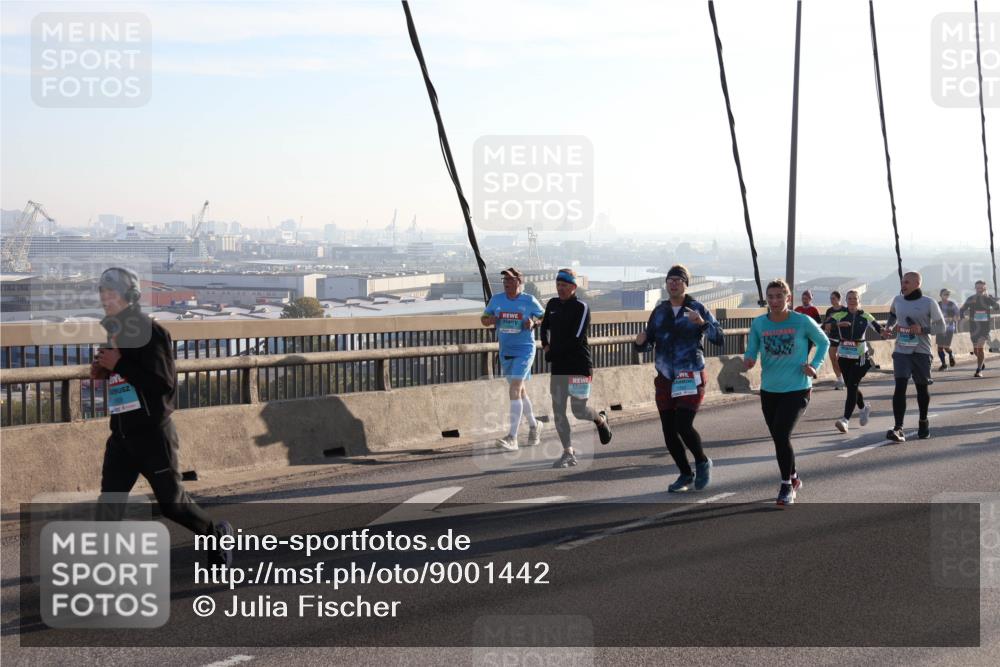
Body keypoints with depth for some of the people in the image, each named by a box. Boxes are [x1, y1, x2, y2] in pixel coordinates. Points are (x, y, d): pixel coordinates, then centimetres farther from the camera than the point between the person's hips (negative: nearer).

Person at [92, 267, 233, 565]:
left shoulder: (150, 332, -13)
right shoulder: (115, 333, 12)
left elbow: (165, 383, -21)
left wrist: (119, 365, -21)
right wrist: (103, 372, 5)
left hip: (153, 433, -7)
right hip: (121, 435, 7)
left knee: (172, 501, 4)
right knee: (108, 505, 0)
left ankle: (218, 536, 28)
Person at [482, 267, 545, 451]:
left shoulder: (529, 301, -7)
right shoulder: (496, 300, 4)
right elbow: (484, 319, 12)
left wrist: (534, 322, -16)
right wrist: (490, 320, -11)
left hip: (524, 350, -6)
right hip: (505, 351, 6)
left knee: (514, 390, -17)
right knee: (520, 391, 17)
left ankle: (512, 438, -20)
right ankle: (534, 425, 39)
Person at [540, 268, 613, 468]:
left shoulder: (581, 307, -10)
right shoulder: (552, 304, 9)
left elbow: (577, 339, -17)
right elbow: (545, 326, 26)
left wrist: (553, 353, -13)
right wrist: (546, 345, 7)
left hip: (579, 365, -6)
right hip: (558, 367, 6)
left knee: (579, 410, -4)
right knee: (558, 411, 0)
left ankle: (600, 419, 30)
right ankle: (568, 453, 7)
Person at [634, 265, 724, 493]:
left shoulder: (697, 309, -3)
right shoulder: (659, 311, 11)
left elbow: (718, 337, -12)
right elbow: (648, 343, 13)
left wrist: (703, 323, -30)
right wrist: (641, 342, -10)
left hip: (691, 378, -5)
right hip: (665, 379, 5)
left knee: (683, 426, -16)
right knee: (669, 431, 4)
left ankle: (702, 462, 11)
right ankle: (686, 474, 23)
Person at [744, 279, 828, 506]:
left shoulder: (802, 321, -8)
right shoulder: (759, 323, -1)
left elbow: (824, 343, 7)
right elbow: (752, 351, 3)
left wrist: (815, 367, -6)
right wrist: (749, 361, -20)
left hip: (797, 389, -4)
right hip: (769, 390, 4)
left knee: (781, 435, -18)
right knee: (779, 438, 13)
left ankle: (786, 485, -3)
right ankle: (793, 478, 38)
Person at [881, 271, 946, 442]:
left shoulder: (929, 303, -5)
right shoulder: (897, 300, 7)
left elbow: (941, 327, -1)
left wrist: (923, 329, -17)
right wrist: (888, 328, 7)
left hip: (921, 351, -2)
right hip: (901, 351, 2)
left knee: (922, 388, 11)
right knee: (900, 387, -13)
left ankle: (923, 422, 36)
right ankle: (898, 429, -20)